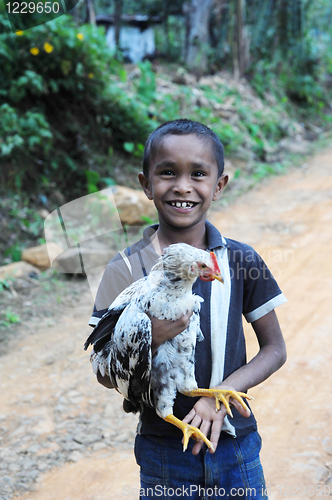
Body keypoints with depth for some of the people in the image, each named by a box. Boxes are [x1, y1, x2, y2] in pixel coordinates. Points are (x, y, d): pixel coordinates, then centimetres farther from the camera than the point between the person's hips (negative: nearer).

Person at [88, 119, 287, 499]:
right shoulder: (126, 270, -11)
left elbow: (275, 349, -1)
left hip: (236, 444, 1)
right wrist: (152, 338, -27)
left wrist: (222, 393, -16)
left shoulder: (241, 260, -7)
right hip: (163, 451, -1)